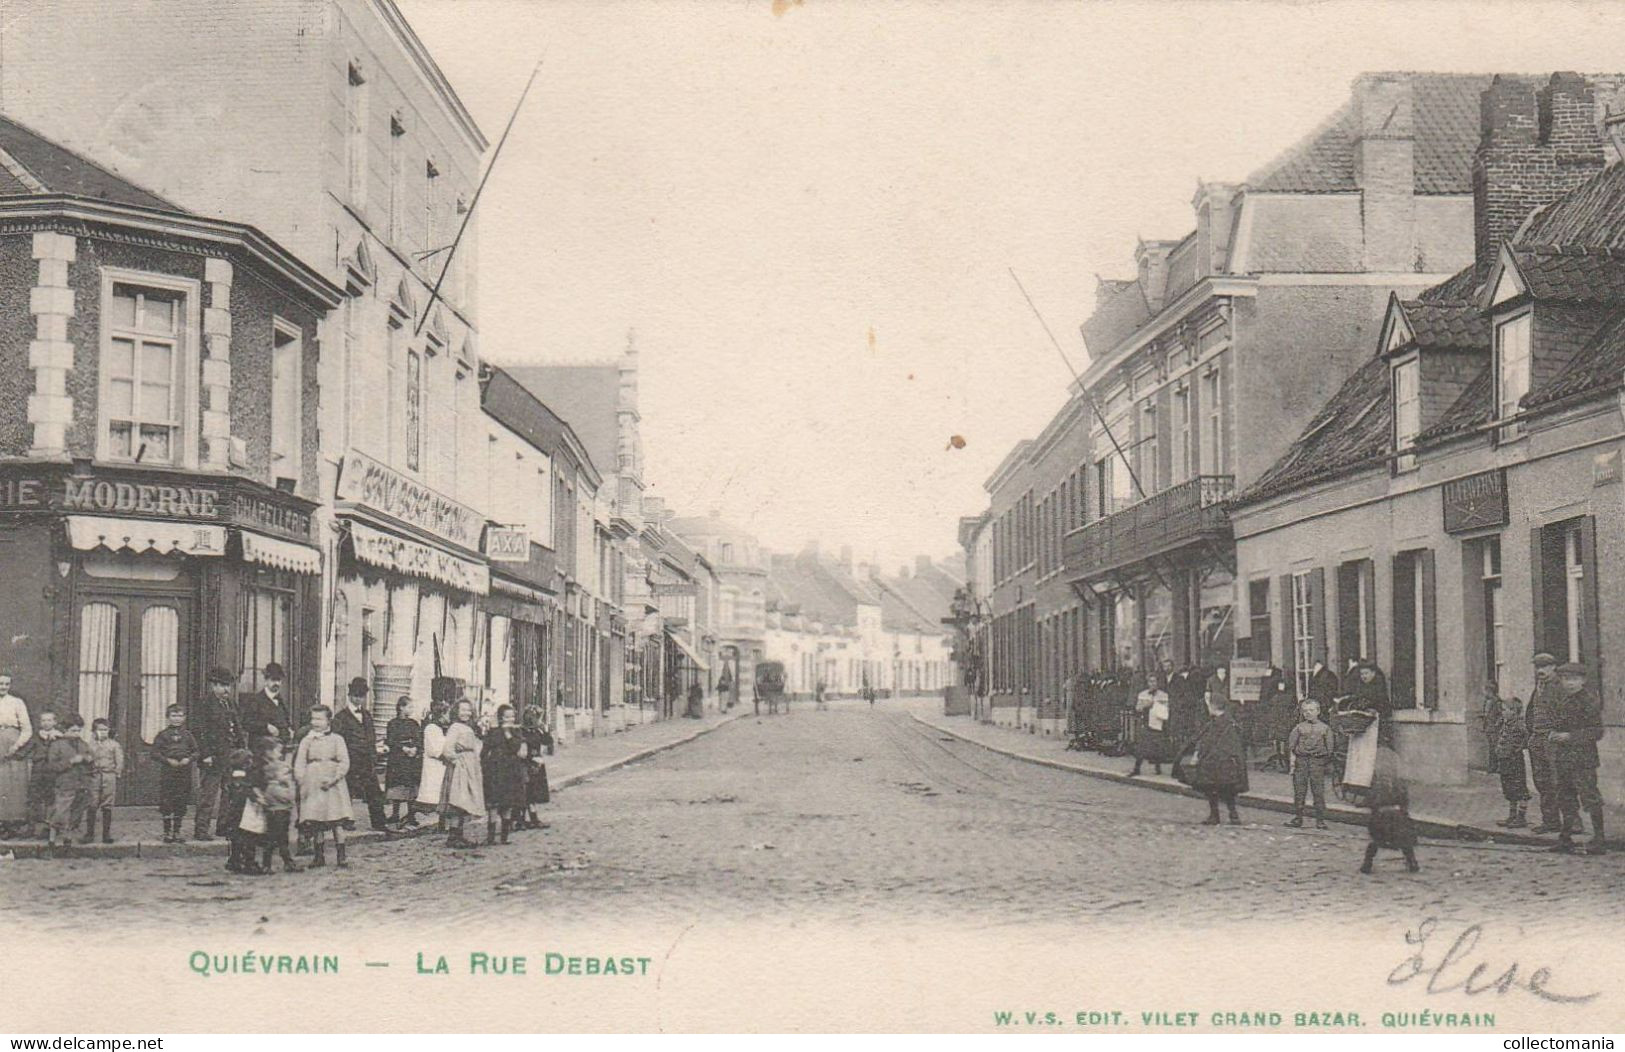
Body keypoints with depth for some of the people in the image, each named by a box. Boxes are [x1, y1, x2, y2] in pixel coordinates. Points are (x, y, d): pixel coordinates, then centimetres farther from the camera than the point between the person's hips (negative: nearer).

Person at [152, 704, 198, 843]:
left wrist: (189, 759, -10)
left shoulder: (187, 735, 8)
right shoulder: (163, 735, 0)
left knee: (181, 803, 6)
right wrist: (168, 760, -16)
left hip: (184, 772, 2)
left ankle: (177, 831, 16)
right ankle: (167, 832, 8)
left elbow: (196, 752, 9)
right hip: (167, 773, -2)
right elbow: (155, 753, -3)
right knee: (166, 803, -2)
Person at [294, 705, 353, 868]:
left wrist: (334, 779, -15)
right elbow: (299, 764, 7)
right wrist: (300, 781, -8)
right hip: (312, 785, 2)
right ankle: (319, 855, 12)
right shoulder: (307, 741, 10)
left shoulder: (336, 740, 5)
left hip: (332, 784, -2)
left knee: (337, 821, -5)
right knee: (314, 821, 2)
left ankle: (340, 855, 0)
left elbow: (344, 762, -2)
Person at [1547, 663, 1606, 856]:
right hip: (1562, 758, 8)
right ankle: (1566, 839, 19)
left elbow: (1596, 732, -12)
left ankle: (1599, 839, -4)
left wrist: (1570, 736, -18)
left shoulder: (1590, 700, -10)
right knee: (1565, 797, 12)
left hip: (1583, 756, -8)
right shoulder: (1560, 700, 12)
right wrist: (1552, 735, 5)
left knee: (1589, 796, -8)